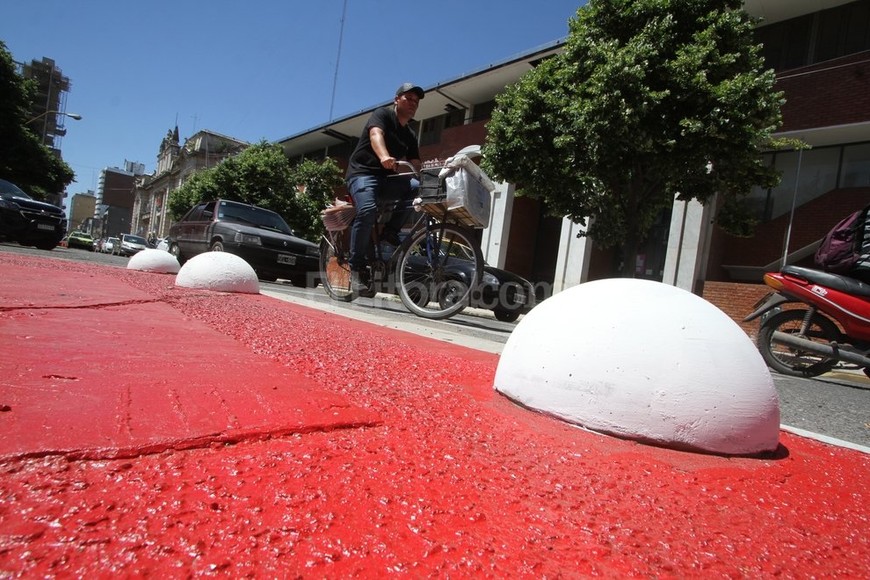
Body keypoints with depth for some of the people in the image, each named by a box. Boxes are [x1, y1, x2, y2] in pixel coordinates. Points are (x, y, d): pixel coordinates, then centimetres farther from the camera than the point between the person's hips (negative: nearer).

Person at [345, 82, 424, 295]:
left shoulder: (411, 135, 18)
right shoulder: (382, 114, 0)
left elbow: (415, 165, 10)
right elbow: (376, 134, -23)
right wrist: (384, 157, -45)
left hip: (387, 179, 6)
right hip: (363, 173, -5)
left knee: (418, 187, -22)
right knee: (368, 210, -33)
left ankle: (390, 231, -10)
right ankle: (357, 267, -24)